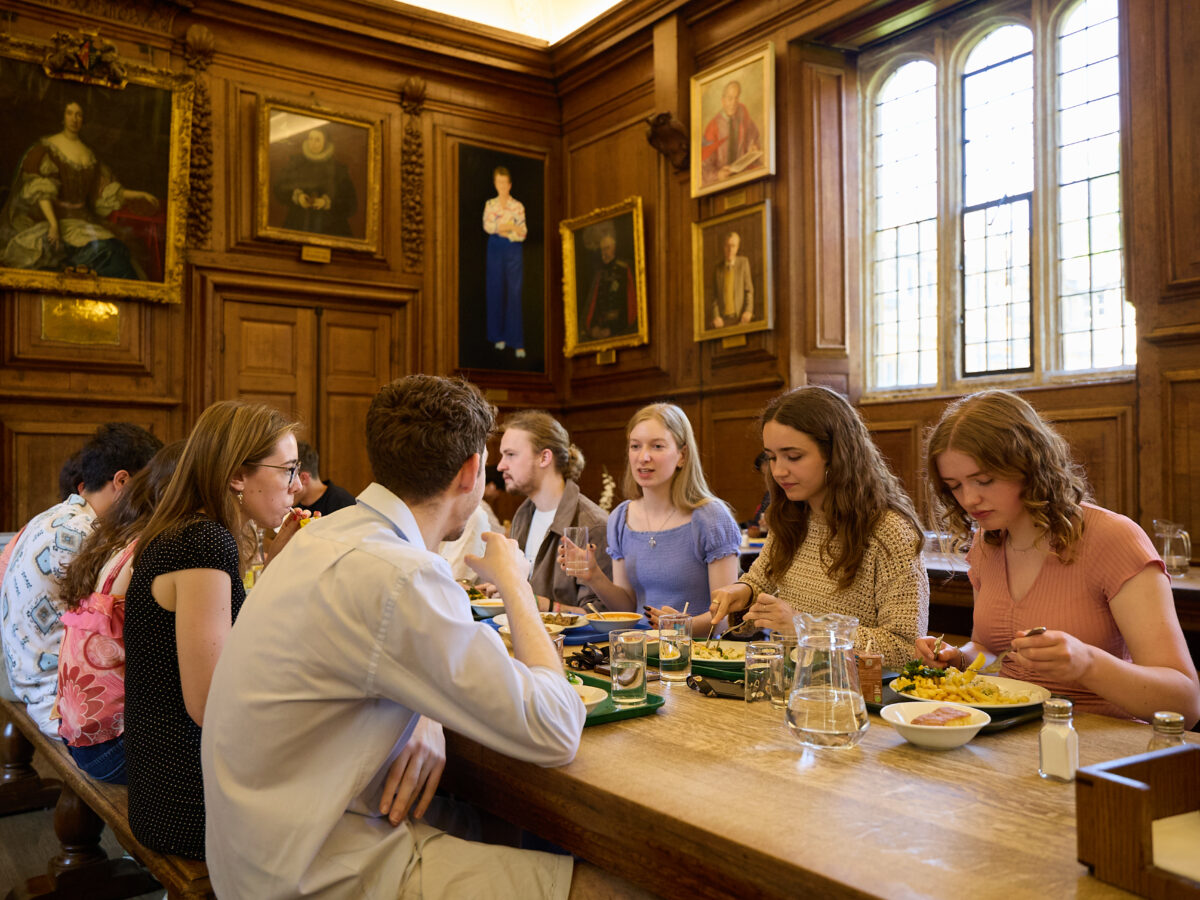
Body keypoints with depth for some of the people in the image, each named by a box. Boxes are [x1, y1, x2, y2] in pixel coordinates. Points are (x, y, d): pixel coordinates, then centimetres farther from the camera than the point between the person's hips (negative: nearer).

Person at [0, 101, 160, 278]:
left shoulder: (88, 154, 16)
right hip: (49, 216, -5)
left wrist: (139, 195, 6)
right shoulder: (47, 148, -1)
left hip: (81, 219, 5)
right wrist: (53, 223, -24)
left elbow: (107, 190, 17)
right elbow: (39, 190, -11)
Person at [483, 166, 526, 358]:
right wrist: (511, 227, -18)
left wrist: (501, 230, -14)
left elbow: (523, 233, -3)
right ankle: (499, 336, 18)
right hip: (496, 250, 2)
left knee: (515, 295, -7)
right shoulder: (490, 204, 7)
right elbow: (487, 226, -9)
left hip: (514, 250, -2)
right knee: (496, 292, 5)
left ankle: (518, 343, -8)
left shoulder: (518, 206, 3)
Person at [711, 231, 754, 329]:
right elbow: (715, 295, 6)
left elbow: (749, 289, 1)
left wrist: (748, 311, -14)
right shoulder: (718, 267, 9)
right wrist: (716, 316, -9)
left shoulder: (744, 262, 5)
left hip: (740, 318, -1)